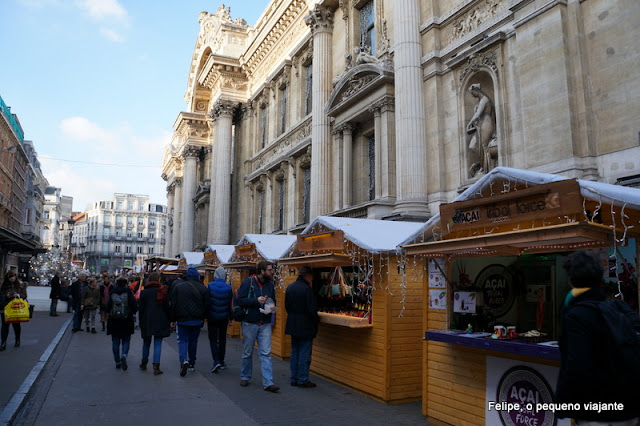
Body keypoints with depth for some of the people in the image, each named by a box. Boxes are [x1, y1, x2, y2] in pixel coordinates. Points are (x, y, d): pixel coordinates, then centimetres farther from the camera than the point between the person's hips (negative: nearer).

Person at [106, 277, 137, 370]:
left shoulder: (112, 293, -1)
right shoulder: (128, 293, -7)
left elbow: (107, 307, -1)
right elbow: (134, 307, -9)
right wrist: (133, 312, 13)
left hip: (114, 321, 2)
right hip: (126, 321, -2)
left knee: (115, 342, 11)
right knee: (126, 340, 8)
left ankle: (117, 362, 13)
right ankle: (124, 355, -17)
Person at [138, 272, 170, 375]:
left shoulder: (144, 292, -1)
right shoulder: (162, 291, -4)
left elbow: (140, 308, 1)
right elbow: (167, 307, -2)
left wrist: (141, 322, 10)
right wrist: (167, 320, 7)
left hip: (147, 321, 1)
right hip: (160, 321, -1)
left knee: (146, 343, 17)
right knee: (158, 344, 0)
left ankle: (144, 364, 31)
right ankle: (156, 367, -6)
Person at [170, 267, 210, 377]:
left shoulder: (178, 287, -3)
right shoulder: (202, 288, -3)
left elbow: (173, 304, -1)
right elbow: (207, 305, -1)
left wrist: (173, 319, 7)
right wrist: (202, 318, 14)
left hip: (182, 319, -1)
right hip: (197, 320, 1)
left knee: (182, 340, 5)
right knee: (193, 341, 14)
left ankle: (183, 360, -18)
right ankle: (192, 363, 22)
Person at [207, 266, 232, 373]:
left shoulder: (210, 286, -10)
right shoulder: (228, 288, -4)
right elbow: (230, 304, 1)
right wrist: (231, 317, 10)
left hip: (212, 317, -2)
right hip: (224, 317, 2)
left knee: (213, 339, 3)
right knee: (222, 339, 14)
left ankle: (216, 361, -12)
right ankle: (221, 361, 21)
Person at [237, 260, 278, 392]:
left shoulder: (270, 284, 5)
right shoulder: (248, 282, -9)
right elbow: (240, 300, -12)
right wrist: (256, 300, -22)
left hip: (265, 324, 3)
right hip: (250, 323, -3)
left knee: (266, 353, -3)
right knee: (247, 353, 11)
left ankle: (268, 383, -3)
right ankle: (245, 377, 30)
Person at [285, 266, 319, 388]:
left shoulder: (290, 287, 7)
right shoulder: (307, 289, -18)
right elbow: (312, 309, -18)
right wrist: (316, 321, -2)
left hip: (293, 325, 8)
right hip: (305, 327, -8)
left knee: (295, 352, 15)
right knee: (305, 353, 1)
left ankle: (294, 379, 21)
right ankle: (302, 380, 6)